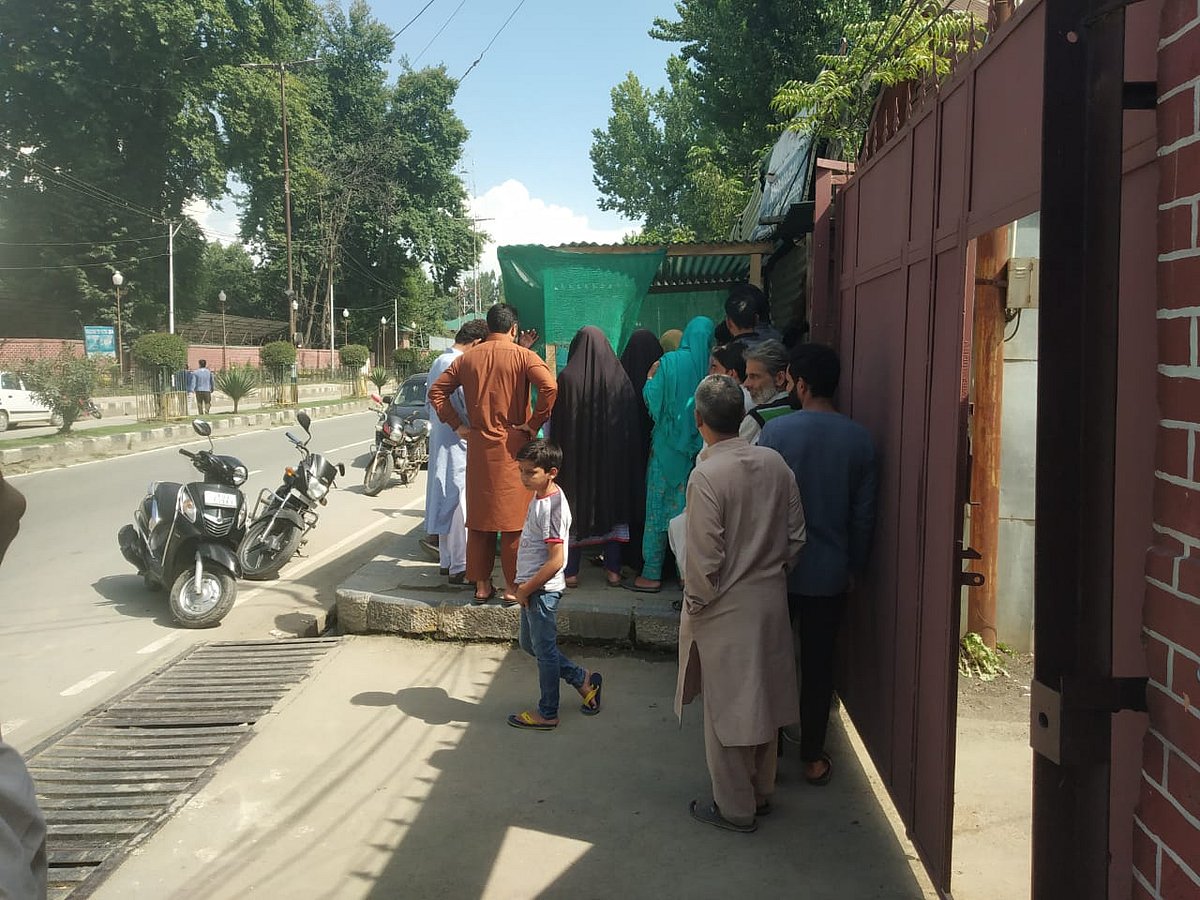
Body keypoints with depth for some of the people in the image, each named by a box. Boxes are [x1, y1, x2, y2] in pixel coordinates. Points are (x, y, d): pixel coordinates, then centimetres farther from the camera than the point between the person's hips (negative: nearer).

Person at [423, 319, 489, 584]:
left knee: (446, 501, 16)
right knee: (460, 504, -3)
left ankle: (446, 560, 25)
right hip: (458, 443, -10)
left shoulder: (438, 363, 13)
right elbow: (470, 408, -19)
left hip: (438, 440, 10)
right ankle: (459, 568, 2)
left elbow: (428, 406, 20)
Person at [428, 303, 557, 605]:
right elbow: (549, 387, -22)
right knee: (513, 518, 4)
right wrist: (533, 424, -13)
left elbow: (436, 391, 8)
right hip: (513, 446, -4)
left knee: (479, 516, 10)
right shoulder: (523, 356, -6)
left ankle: (481, 585, 17)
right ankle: (512, 586, 9)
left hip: (478, 447, 4)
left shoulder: (467, 358, 7)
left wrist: (457, 425, 7)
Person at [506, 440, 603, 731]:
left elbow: (556, 560, -26)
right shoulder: (541, 496, 5)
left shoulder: (550, 507, -25)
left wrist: (526, 589, -17)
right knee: (529, 644, 21)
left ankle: (547, 713, 22)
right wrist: (524, 586, 15)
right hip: (533, 587, 10)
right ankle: (584, 680, 32)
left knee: (544, 650, 5)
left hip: (542, 590, -10)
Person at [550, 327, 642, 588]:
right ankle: (613, 570, 15)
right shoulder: (620, 378, -4)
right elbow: (632, 423, 0)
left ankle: (571, 572, 12)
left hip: (576, 457, -1)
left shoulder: (567, 378, -11)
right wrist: (627, 456, 9)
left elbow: (556, 421, -7)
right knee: (612, 505, 12)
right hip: (613, 457, 2)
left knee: (576, 507, 8)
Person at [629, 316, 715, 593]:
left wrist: (650, 378, 8)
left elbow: (653, 401, -9)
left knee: (659, 508, 6)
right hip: (701, 452, 2)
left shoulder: (670, 362, -10)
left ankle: (652, 574, 9)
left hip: (668, 448, -2)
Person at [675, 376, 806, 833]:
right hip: (772, 599, 6)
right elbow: (796, 534, 3)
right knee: (763, 697, 19)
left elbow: (705, 558, -20)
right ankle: (761, 792, 36)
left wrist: (694, 605, -5)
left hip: (726, 609, -6)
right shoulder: (775, 463, -3)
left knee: (727, 707, 9)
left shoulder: (706, 475, -22)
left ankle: (735, 808, 23)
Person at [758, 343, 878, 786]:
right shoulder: (859, 438, -4)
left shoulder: (776, 430, -12)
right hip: (830, 571, 2)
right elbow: (864, 513, 1)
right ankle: (813, 757, 22)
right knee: (818, 663, 12)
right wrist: (854, 566, 13)